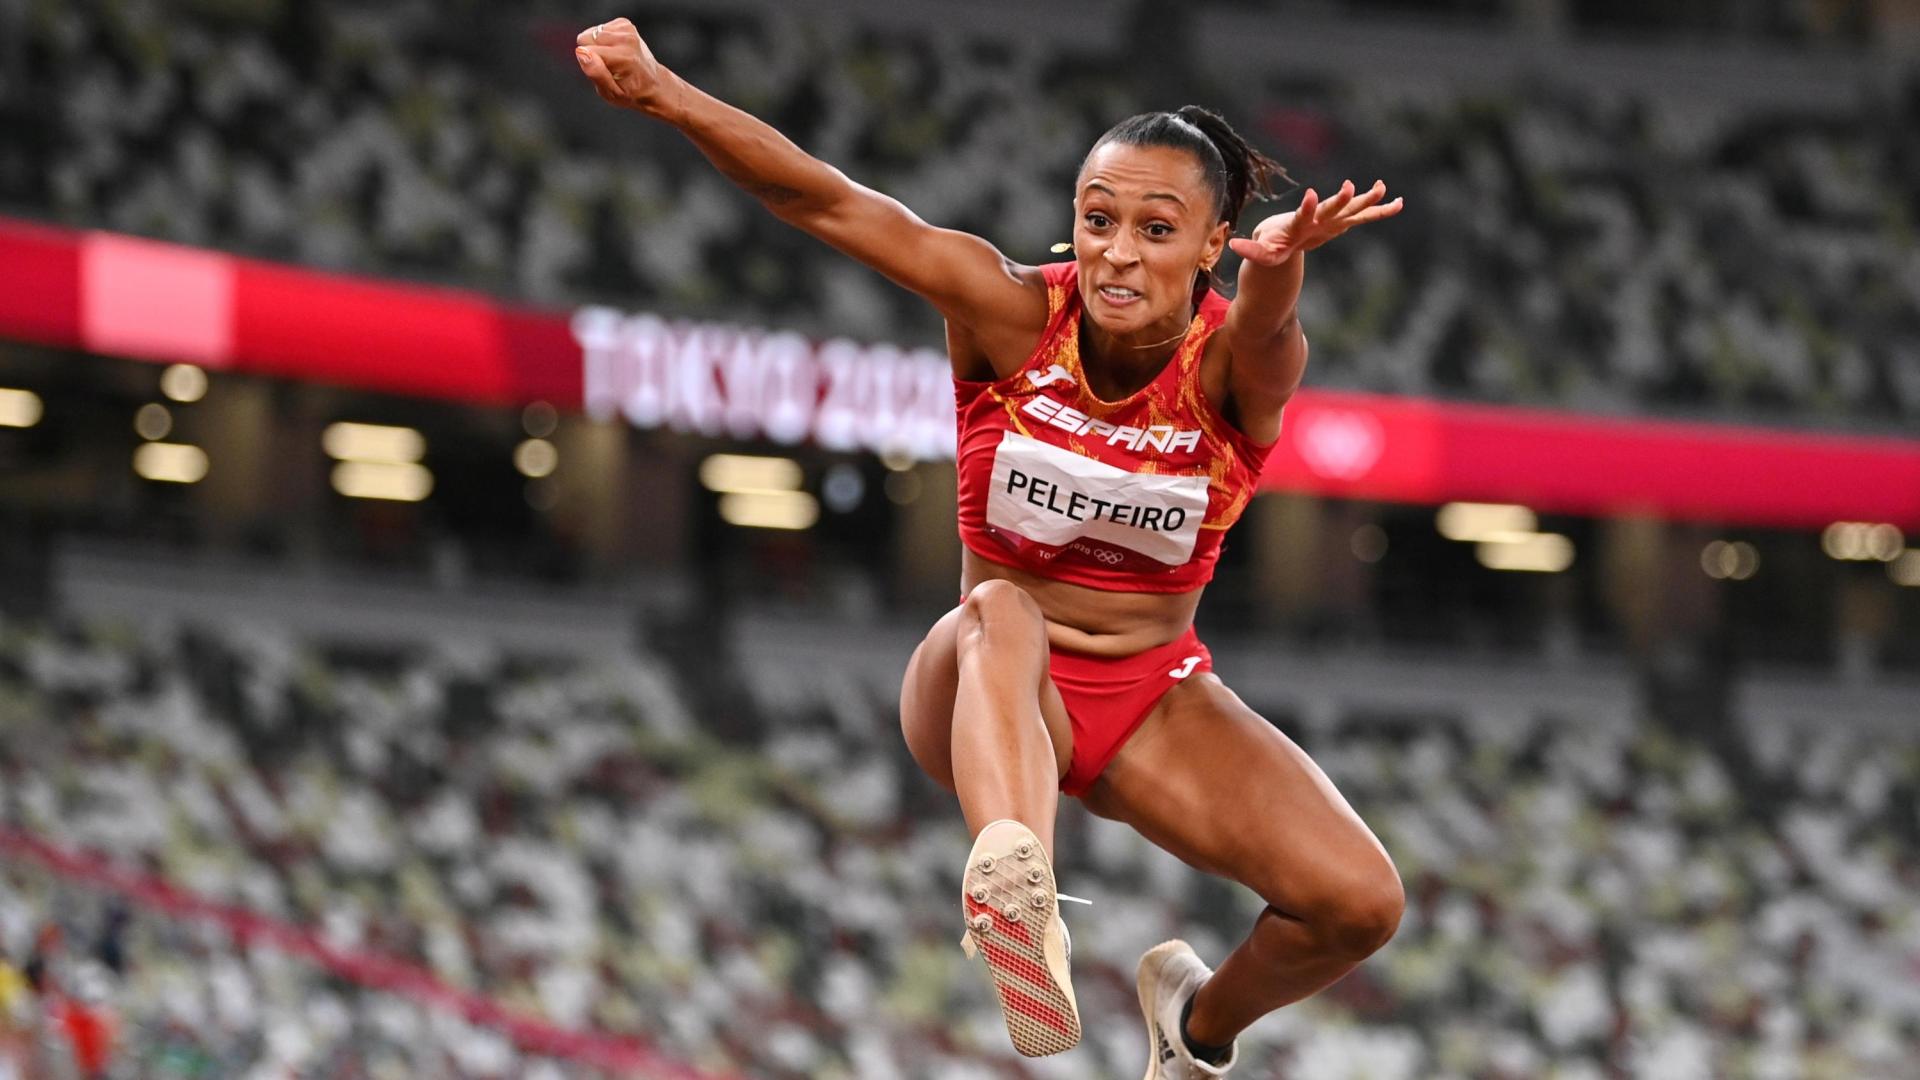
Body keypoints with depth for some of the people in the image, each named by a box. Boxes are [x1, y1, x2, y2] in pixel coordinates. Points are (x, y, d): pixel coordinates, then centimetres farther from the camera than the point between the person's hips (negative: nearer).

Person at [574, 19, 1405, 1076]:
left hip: (1153, 701, 1)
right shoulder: (1013, 315, -15)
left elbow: (1264, 328, -42)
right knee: (1001, 615, -38)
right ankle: (1015, 898, -67)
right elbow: (830, 203, -25)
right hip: (980, 691, -1)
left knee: (1359, 901, -18)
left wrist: (1282, 262, -68)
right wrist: (662, 93, -40)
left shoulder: (1235, 365, -17)